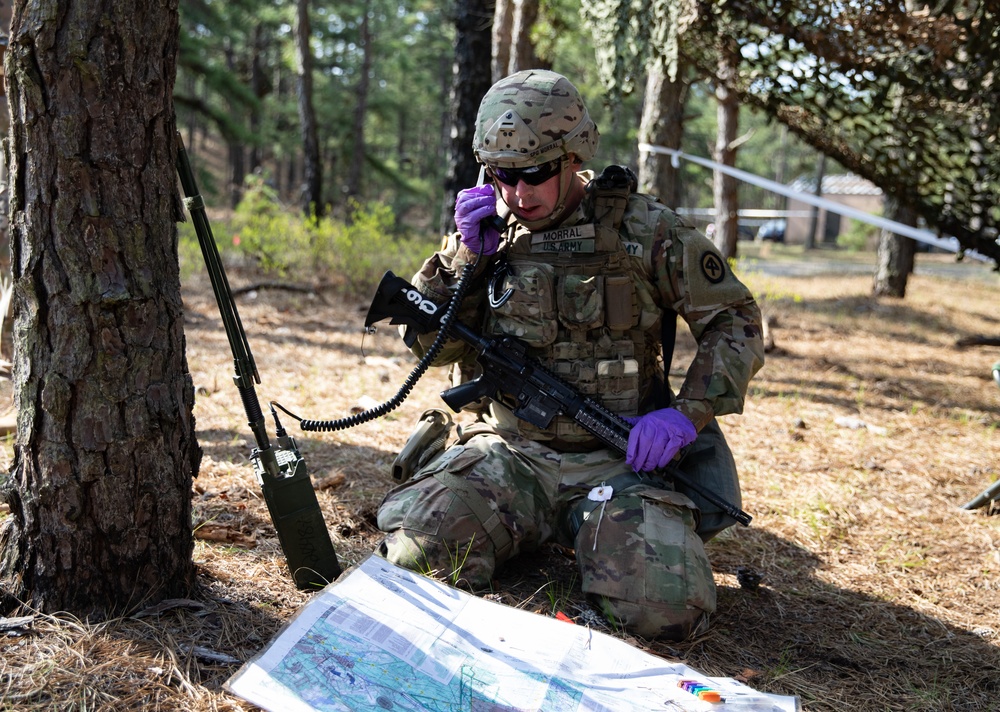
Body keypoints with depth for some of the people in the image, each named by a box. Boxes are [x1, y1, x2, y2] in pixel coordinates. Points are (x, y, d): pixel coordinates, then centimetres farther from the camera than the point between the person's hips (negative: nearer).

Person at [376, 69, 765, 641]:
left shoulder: (642, 229, -4)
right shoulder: (491, 233, 7)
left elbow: (736, 322, 0)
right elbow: (432, 346, 8)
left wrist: (687, 414, -13)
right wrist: (465, 256, -6)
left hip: (617, 460, -1)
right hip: (510, 457, 2)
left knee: (670, 609, -24)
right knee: (413, 543, -26)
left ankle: (603, 533, 7)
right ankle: (529, 536, 4)